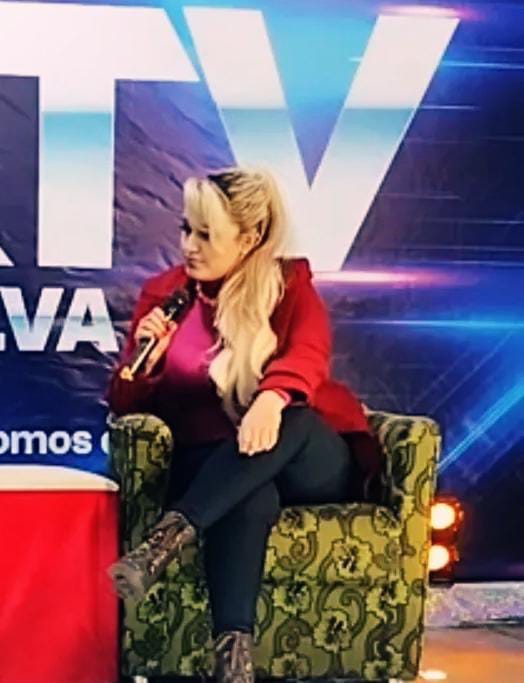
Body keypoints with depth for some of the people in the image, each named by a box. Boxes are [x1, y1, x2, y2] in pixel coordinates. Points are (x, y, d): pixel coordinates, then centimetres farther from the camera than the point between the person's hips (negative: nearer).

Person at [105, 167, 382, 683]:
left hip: (312, 461, 0)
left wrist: (272, 397, -44)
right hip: (214, 465, 0)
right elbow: (125, 403, 8)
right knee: (253, 496, -37)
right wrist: (146, 360, -16)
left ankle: (167, 540, -44)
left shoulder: (290, 285, 3)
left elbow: (309, 353, -20)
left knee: (292, 419, -37)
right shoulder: (163, 292, 8)